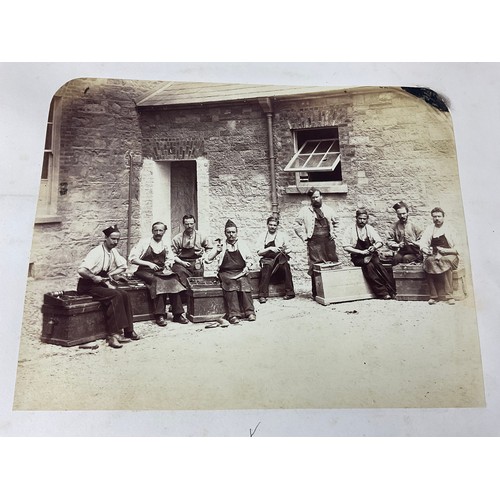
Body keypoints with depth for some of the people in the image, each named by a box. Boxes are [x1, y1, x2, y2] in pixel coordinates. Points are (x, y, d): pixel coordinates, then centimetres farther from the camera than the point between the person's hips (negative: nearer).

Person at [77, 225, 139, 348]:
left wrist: (110, 274, -2)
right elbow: (81, 270, -30)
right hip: (88, 286, -7)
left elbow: (123, 266, 12)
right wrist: (94, 277, -20)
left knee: (124, 295, -15)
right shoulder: (97, 252, -21)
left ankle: (127, 330, -10)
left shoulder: (113, 251, 4)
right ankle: (113, 334, -25)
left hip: (102, 283, 7)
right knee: (116, 295, -28)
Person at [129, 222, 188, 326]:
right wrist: (149, 264, -17)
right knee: (157, 281, -34)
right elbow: (132, 258, -8)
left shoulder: (166, 243, 11)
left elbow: (170, 259, 24)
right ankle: (160, 316, -31)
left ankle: (178, 314, -21)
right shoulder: (144, 242, -2)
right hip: (145, 271, -4)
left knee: (173, 280, -25)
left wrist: (167, 264, 0)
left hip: (161, 271, 4)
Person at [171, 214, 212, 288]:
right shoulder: (177, 238, 4)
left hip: (196, 263, 1)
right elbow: (173, 254, 6)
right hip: (181, 263, -1)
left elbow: (209, 248, 21)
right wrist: (182, 262, -8)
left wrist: (204, 256, 3)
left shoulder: (201, 237, 8)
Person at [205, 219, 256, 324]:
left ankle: (249, 312, -29)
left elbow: (250, 258, 19)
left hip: (240, 272, 1)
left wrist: (247, 266, -1)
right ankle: (233, 314, -33)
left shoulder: (242, 244, 18)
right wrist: (217, 251, -7)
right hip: (226, 272, -1)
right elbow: (208, 259, 9)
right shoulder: (220, 244, 15)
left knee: (244, 283, -31)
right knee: (230, 283, -33)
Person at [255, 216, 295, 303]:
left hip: (280, 259, 2)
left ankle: (290, 292, -20)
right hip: (267, 259, -1)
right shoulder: (262, 236, 7)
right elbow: (259, 252, 0)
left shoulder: (282, 235, 13)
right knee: (267, 267, -34)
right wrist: (270, 248, -14)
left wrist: (284, 251, -8)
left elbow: (289, 249, 15)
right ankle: (262, 295, -32)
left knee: (286, 266, -31)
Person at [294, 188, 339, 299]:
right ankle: (316, 294, 4)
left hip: (328, 241, 4)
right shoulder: (304, 211, 4)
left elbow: (335, 223, 27)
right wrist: (304, 237, -3)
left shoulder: (328, 210, 15)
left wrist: (333, 234, 13)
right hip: (314, 243, -3)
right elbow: (297, 226, 2)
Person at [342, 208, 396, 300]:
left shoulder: (370, 229, 9)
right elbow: (346, 247, -8)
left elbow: (380, 242, 7)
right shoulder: (350, 230, -1)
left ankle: (392, 290, -27)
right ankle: (382, 292, -27)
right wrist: (361, 252, -16)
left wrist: (374, 247, -17)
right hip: (358, 257, -2)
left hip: (371, 254, 2)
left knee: (377, 263, -29)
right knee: (369, 266, -31)